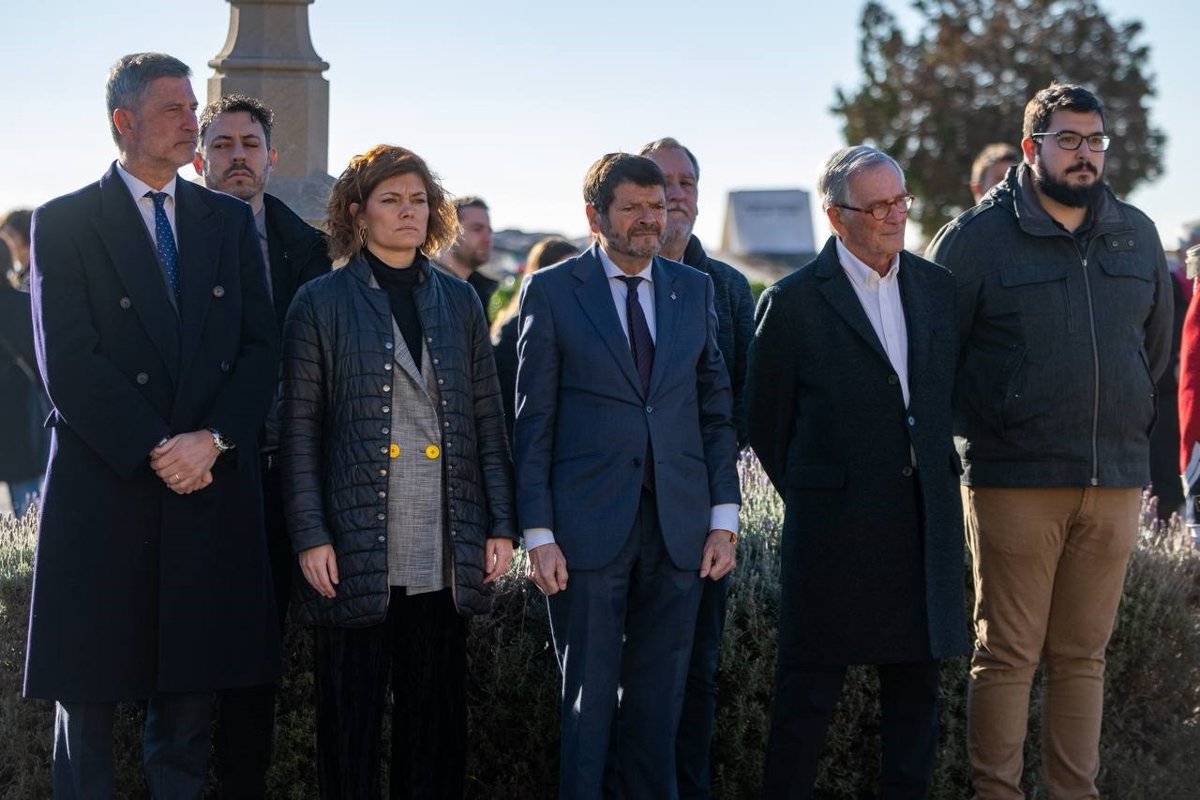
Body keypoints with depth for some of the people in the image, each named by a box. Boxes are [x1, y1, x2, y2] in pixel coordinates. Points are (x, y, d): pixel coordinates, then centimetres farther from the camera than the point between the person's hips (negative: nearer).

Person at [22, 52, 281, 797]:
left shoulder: (230, 220, 13)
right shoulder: (64, 224, 1)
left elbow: (261, 347, 6)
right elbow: (68, 363, -8)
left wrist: (212, 441, -9)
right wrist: (154, 451, -13)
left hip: (211, 491, 3)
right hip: (104, 492, -3)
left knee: (190, 702, 5)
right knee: (87, 700, 2)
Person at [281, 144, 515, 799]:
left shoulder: (458, 302, 12)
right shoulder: (322, 304, 2)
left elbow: (487, 420, 12)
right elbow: (299, 430, -1)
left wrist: (500, 526, 5)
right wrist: (310, 537, -9)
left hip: (445, 554, 3)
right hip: (357, 550, -3)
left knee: (437, 714, 7)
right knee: (351, 716, 2)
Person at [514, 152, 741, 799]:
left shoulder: (694, 290, 11)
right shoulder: (551, 291, 0)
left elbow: (717, 411, 11)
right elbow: (533, 422, -1)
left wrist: (724, 517, 3)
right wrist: (538, 534, -7)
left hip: (678, 527, 3)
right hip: (588, 528, -3)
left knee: (659, 704, 8)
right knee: (588, 703, 1)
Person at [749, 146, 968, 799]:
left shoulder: (936, 286, 9)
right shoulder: (793, 302, -6)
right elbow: (765, 422, 2)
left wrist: (934, 471, 15)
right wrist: (808, 493, 7)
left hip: (925, 518, 5)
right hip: (834, 520, -5)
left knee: (916, 682, 9)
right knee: (810, 683, 1)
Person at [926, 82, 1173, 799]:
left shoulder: (1138, 235, 11)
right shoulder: (977, 236, -2)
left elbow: (1157, 344, 22)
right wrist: (982, 426, 3)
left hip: (1117, 478, 4)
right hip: (1015, 481, -4)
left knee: (1083, 654, 9)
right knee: (1008, 654, -1)